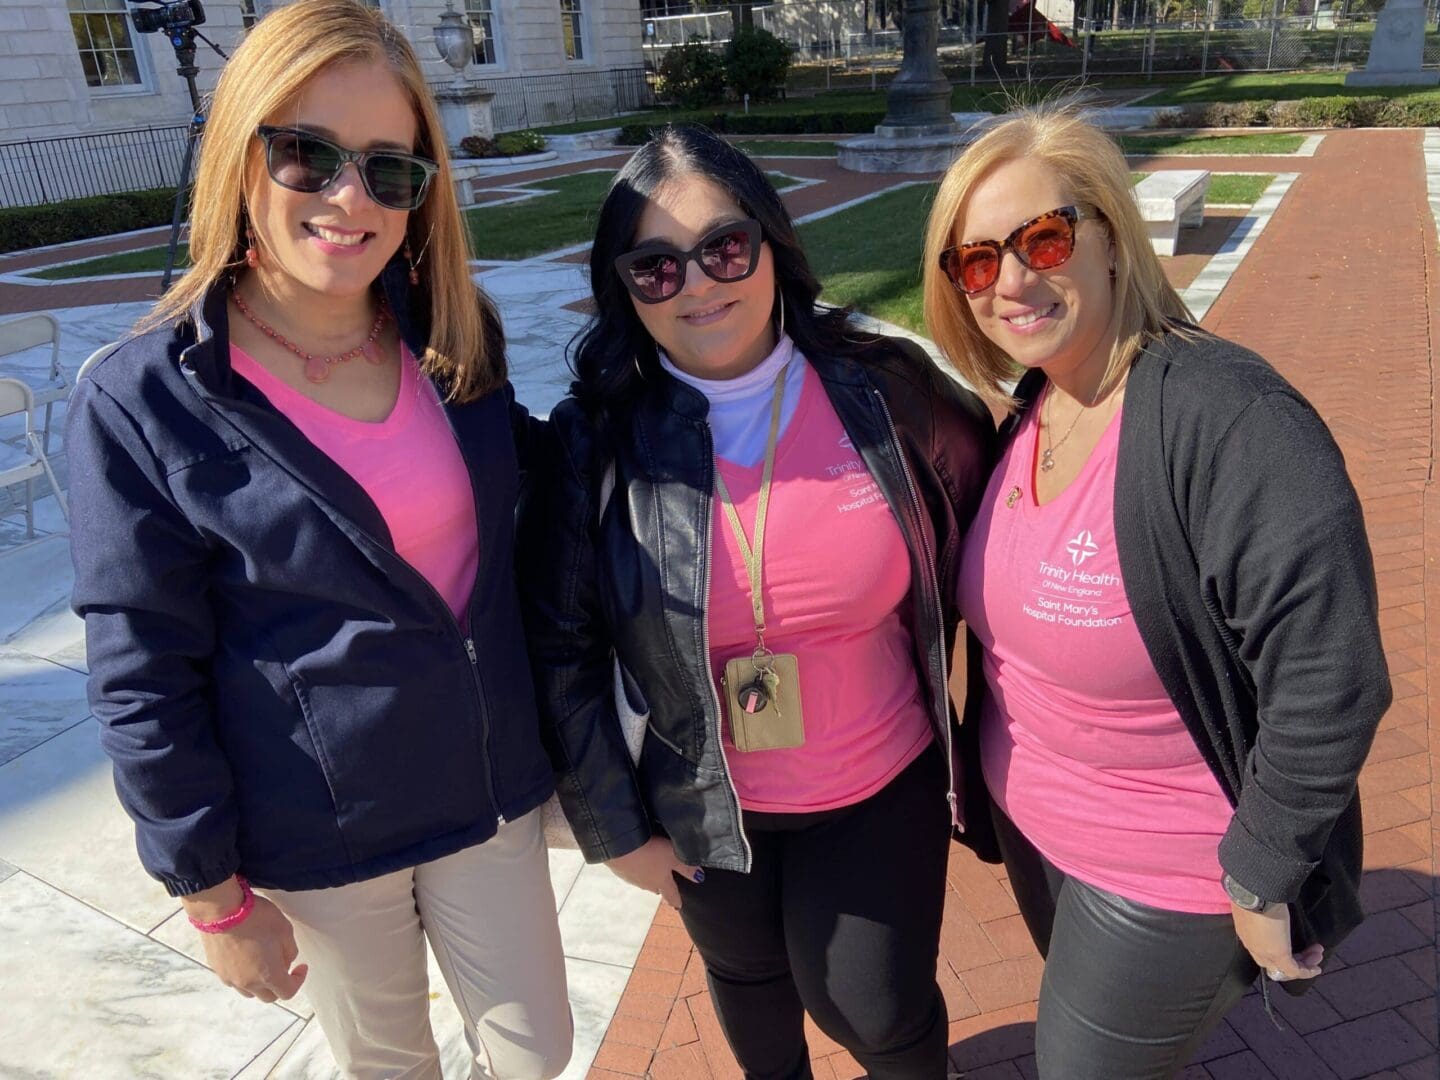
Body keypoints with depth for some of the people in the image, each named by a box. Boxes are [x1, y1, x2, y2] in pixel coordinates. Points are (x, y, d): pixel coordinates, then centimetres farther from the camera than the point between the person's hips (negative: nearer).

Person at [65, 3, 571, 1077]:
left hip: (491, 788, 4)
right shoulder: (140, 405, -18)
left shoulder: (454, 336, -5)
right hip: (321, 837, -3)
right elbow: (143, 686, -12)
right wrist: (216, 896, -7)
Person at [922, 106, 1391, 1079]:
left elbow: (1329, 685, -28)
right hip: (1029, 822, 7)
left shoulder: (1225, 417, -29)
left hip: (1168, 878, -7)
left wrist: (1262, 876, -19)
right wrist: (1001, 767, 13)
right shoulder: (1029, 409, -4)